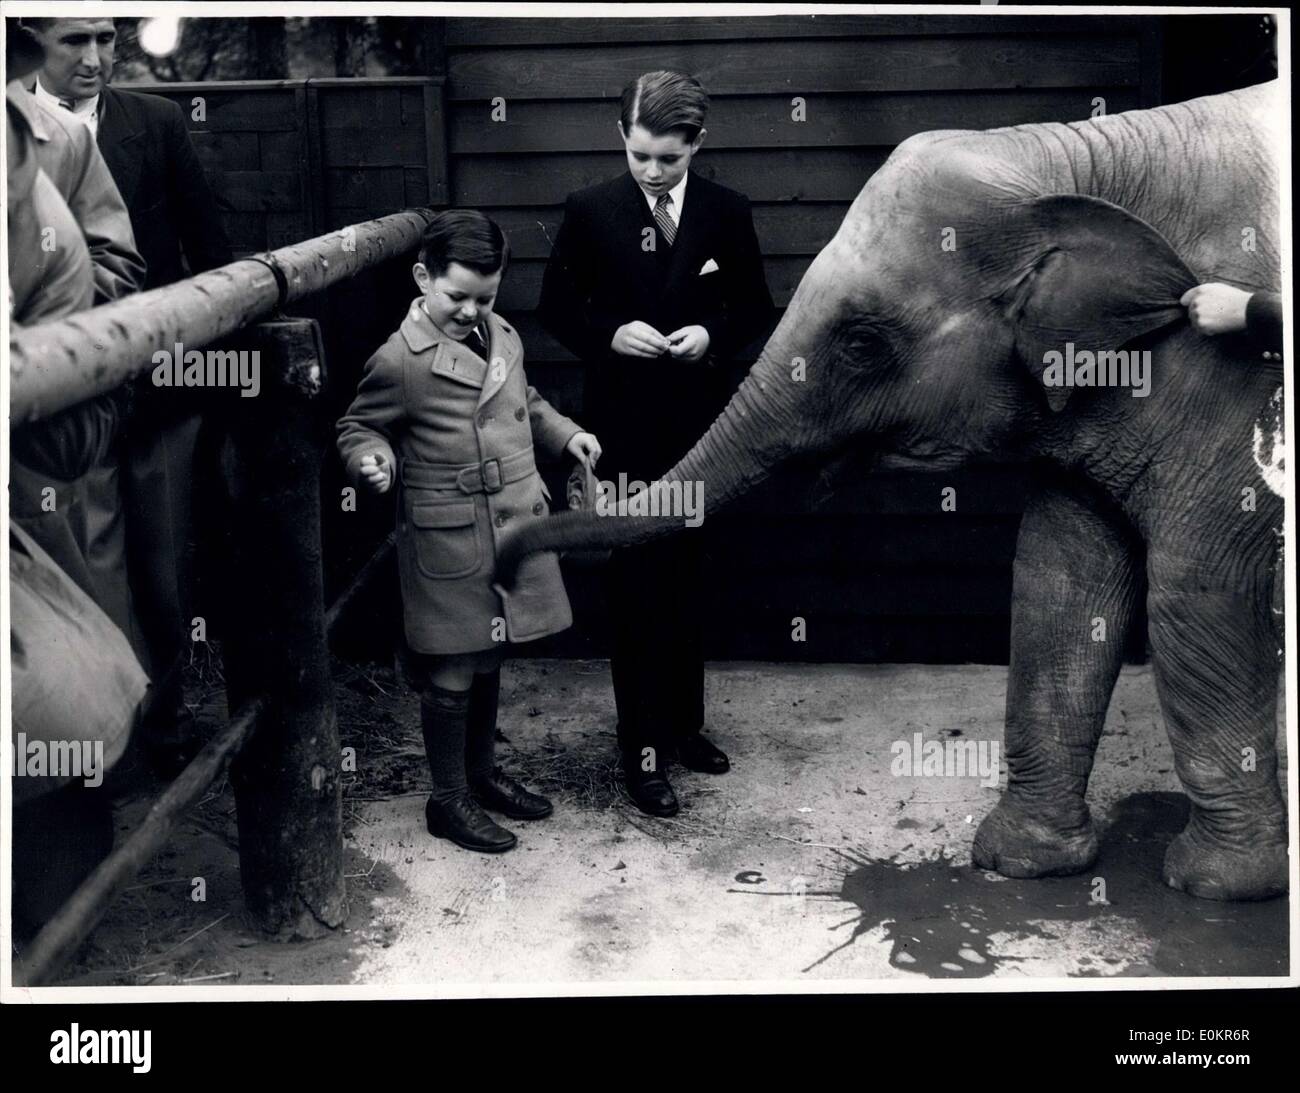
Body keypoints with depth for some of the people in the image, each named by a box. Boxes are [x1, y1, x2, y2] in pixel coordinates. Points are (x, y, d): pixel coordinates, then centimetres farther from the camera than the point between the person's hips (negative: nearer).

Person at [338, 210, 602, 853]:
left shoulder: (502, 337, 7)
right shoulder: (399, 361, -14)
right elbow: (357, 426, -3)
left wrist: (564, 433, 10)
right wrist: (374, 459, -23)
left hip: (514, 529, 7)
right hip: (448, 545, -7)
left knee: (488, 661, 19)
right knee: (452, 675, 3)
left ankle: (481, 773, 36)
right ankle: (448, 800, 18)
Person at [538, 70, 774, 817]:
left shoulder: (728, 213, 0)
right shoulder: (591, 211, -4)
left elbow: (756, 307, 6)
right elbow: (557, 307, 2)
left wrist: (714, 333, -14)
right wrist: (610, 334, -17)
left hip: (700, 423, 2)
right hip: (625, 426, -2)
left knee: (687, 583, 14)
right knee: (638, 588, 1)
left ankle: (684, 725, 30)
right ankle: (644, 751, 9)